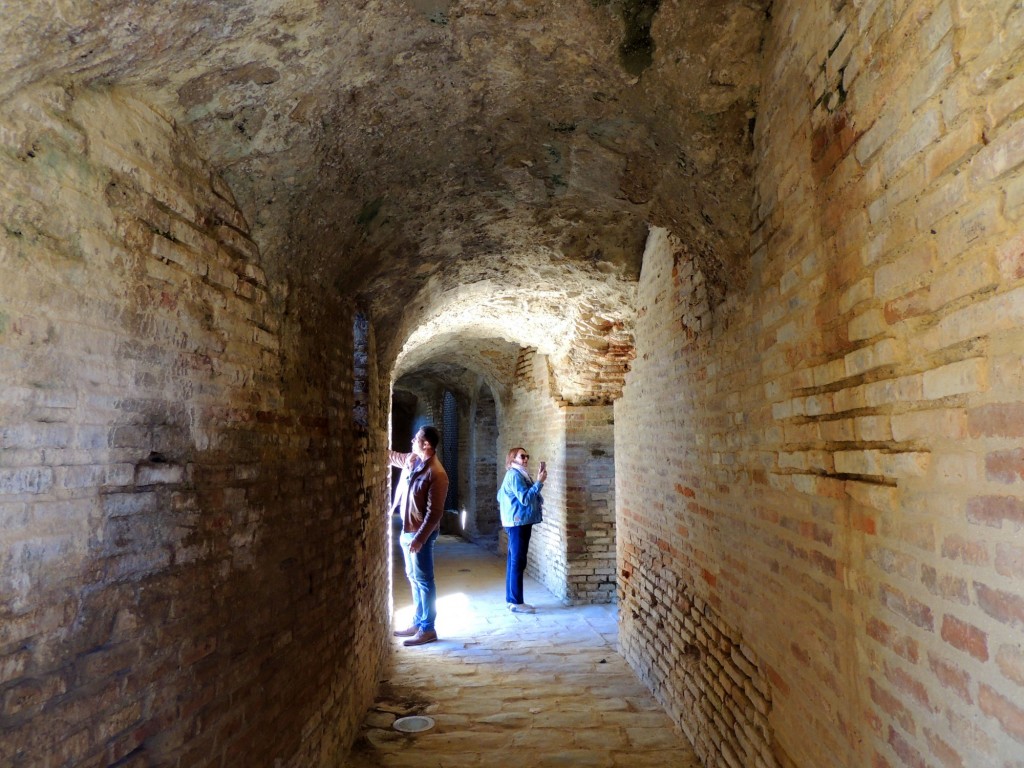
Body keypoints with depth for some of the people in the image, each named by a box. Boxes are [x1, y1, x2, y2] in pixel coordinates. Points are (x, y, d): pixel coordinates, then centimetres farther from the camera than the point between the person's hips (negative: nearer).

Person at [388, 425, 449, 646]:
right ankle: (417, 622, 27)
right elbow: (392, 456, 27)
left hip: (421, 533, -9)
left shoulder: (436, 473, -21)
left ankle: (428, 629, 9)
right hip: (407, 530, 9)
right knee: (413, 578, 16)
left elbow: (435, 512, -22)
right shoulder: (410, 460, 5)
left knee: (423, 580, 0)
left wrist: (420, 537, -24)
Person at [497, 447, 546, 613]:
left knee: (513, 561, 12)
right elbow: (525, 499, -22)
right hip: (519, 522, -11)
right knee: (518, 562, -8)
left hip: (517, 522, 11)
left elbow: (500, 496, 24)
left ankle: (511, 599, 17)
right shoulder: (515, 475, -14)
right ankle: (516, 602, -4)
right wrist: (539, 482, -21)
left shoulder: (516, 474, 18)